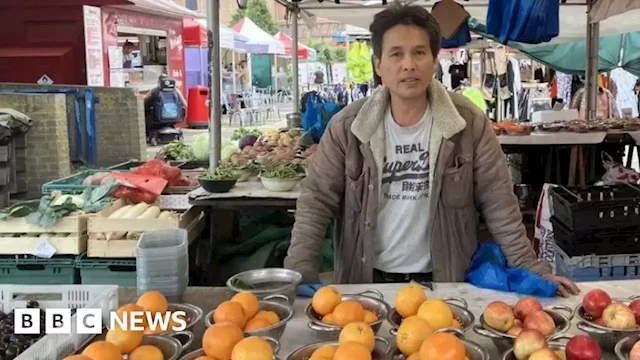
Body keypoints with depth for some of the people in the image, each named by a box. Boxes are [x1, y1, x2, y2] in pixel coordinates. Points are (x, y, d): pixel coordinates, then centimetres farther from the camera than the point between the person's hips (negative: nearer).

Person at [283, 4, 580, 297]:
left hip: (443, 281, 0)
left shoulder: (469, 122, -10)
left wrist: (531, 270, -12)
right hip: (366, 280, 1)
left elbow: (499, 204, -7)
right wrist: (300, 274, -18)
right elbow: (317, 201, -8)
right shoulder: (347, 126, -9)